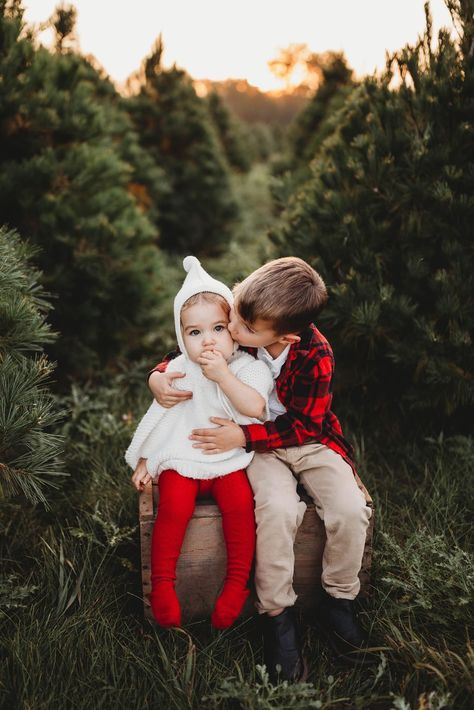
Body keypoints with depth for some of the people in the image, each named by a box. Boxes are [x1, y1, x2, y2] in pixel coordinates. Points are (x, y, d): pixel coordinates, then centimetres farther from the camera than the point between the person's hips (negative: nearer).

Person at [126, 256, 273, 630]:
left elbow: (255, 407, -22)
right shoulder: (179, 371, 2)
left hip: (230, 461, -1)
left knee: (241, 502, -26)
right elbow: (159, 417, 12)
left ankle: (237, 584, -10)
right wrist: (143, 461, 12)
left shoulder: (250, 368, -5)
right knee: (174, 505, -24)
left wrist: (223, 376, -28)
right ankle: (162, 584, -7)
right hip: (182, 458, 1)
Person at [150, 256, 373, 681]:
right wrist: (159, 375, -17)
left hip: (309, 439, 0)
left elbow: (304, 425, -19)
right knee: (277, 510, -29)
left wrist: (243, 436, -26)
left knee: (351, 509, -21)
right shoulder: (232, 333, -16)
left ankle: (339, 602, 6)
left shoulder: (315, 354, -23)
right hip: (259, 444, 0)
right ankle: (277, 615, -9)